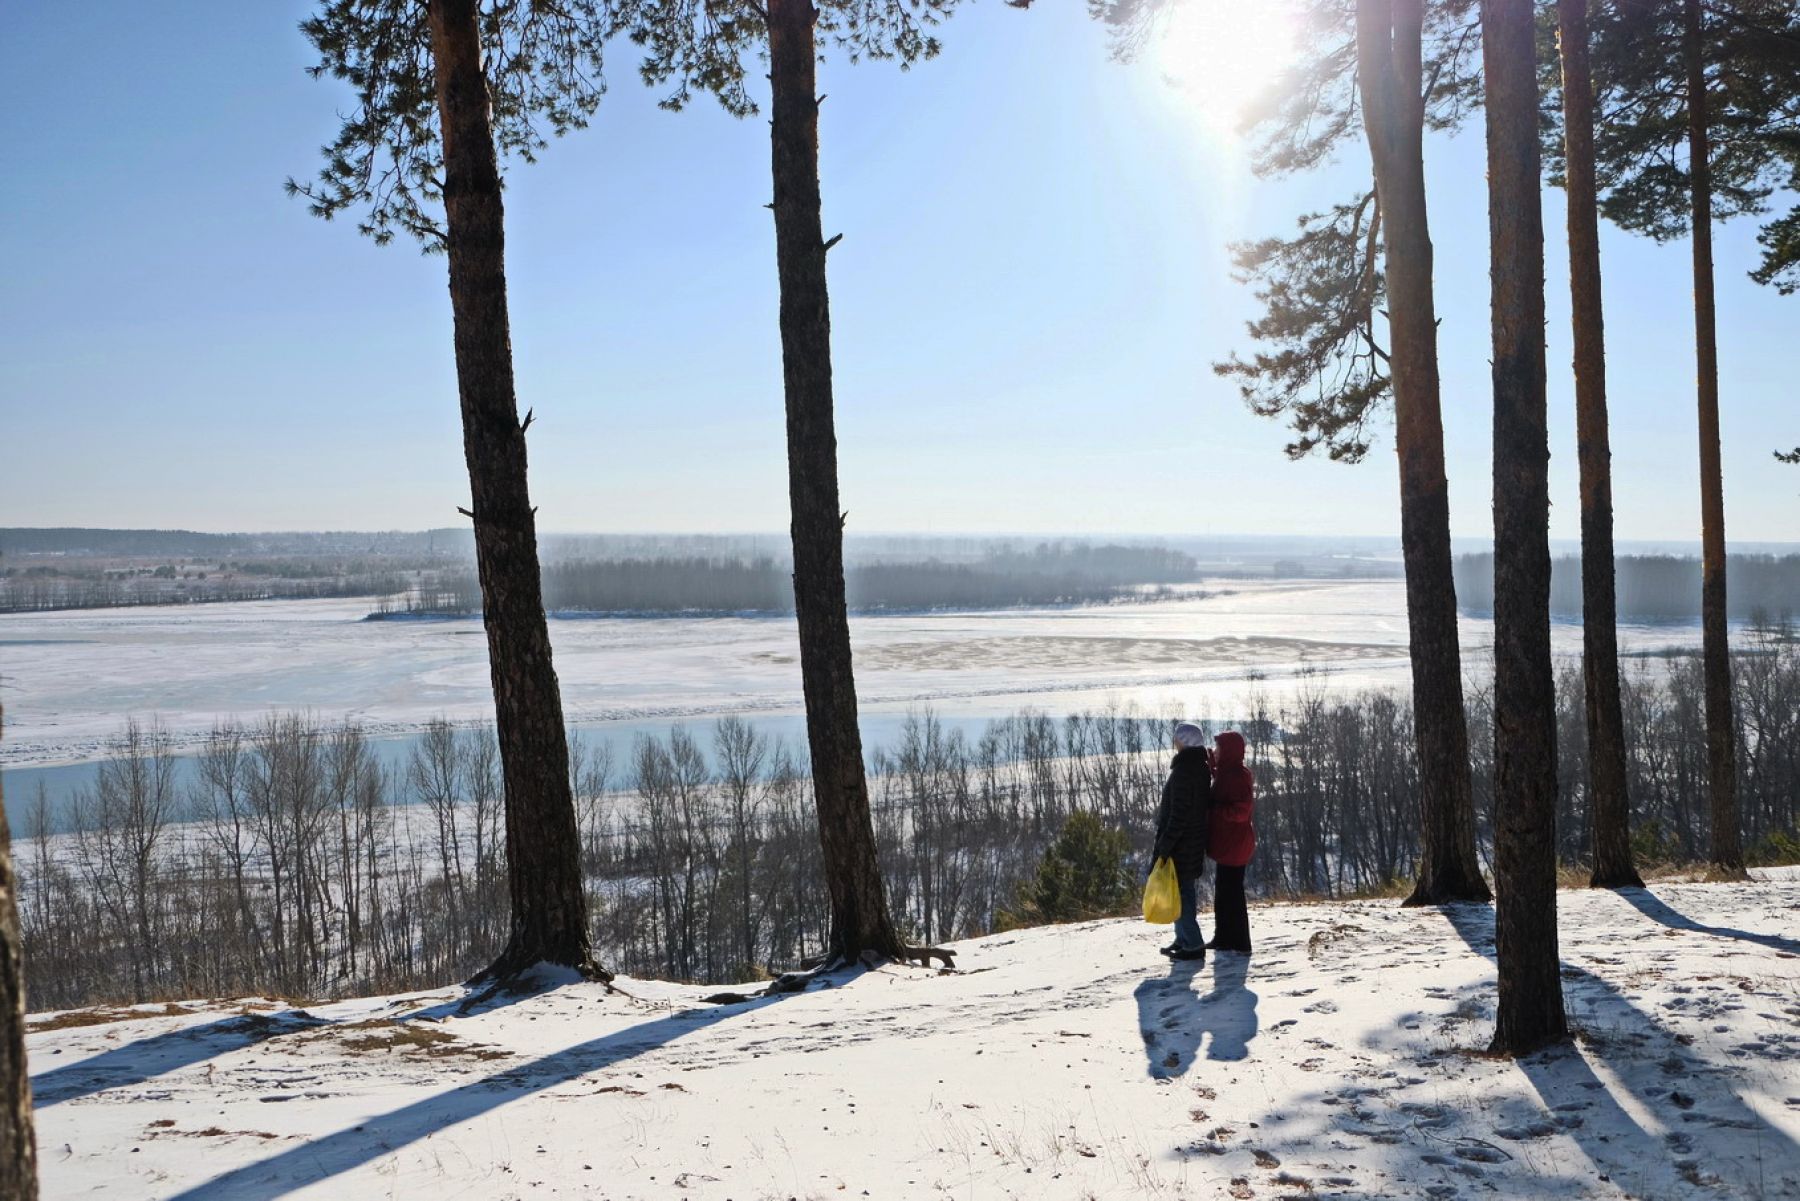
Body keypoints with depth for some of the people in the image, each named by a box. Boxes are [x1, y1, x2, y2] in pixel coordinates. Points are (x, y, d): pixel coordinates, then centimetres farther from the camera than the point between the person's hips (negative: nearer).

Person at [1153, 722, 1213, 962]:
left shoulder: (1184, 771, -20)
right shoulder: (1201, 768, 9)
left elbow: (1179, 814, -23)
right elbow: (1206, 804, 15)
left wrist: (1164, 846, -19)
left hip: (1180, 843, -10)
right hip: (1194, 841, 10)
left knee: (1179, 891, -4)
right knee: (1183, 890, 18)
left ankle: (1193, 946, -2)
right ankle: (1183, 940, 26)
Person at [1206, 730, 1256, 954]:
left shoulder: (1238, 776, -18)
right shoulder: (1226, 774, 11)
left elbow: (1240, 811, -24)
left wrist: (1213, 808, -16)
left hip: (1234, 844, -10)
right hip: (1225, 843, 10)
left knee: (1231, 894, -4)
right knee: (1223, 892, 17)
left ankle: (1239, 943, 2)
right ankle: (1224, 938, 27)